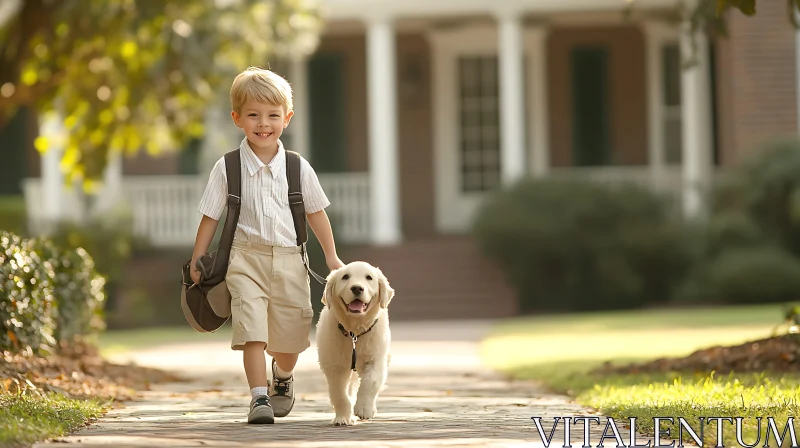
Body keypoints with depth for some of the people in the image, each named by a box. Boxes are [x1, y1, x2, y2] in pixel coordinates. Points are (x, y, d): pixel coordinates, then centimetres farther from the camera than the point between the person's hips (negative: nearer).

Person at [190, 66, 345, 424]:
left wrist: (332, 258, 14)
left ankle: (283, 380, 43)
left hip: (289, 260, 2)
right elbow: (210, 218, 4)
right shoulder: (227, 168, -2)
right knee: (251, 329, -19)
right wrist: (197, 261, 3)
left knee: (288, 336, 12)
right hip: (246, 259, -2)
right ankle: (259, 398, -20)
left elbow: (315, 213, 12)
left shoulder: (298, 168, 2)